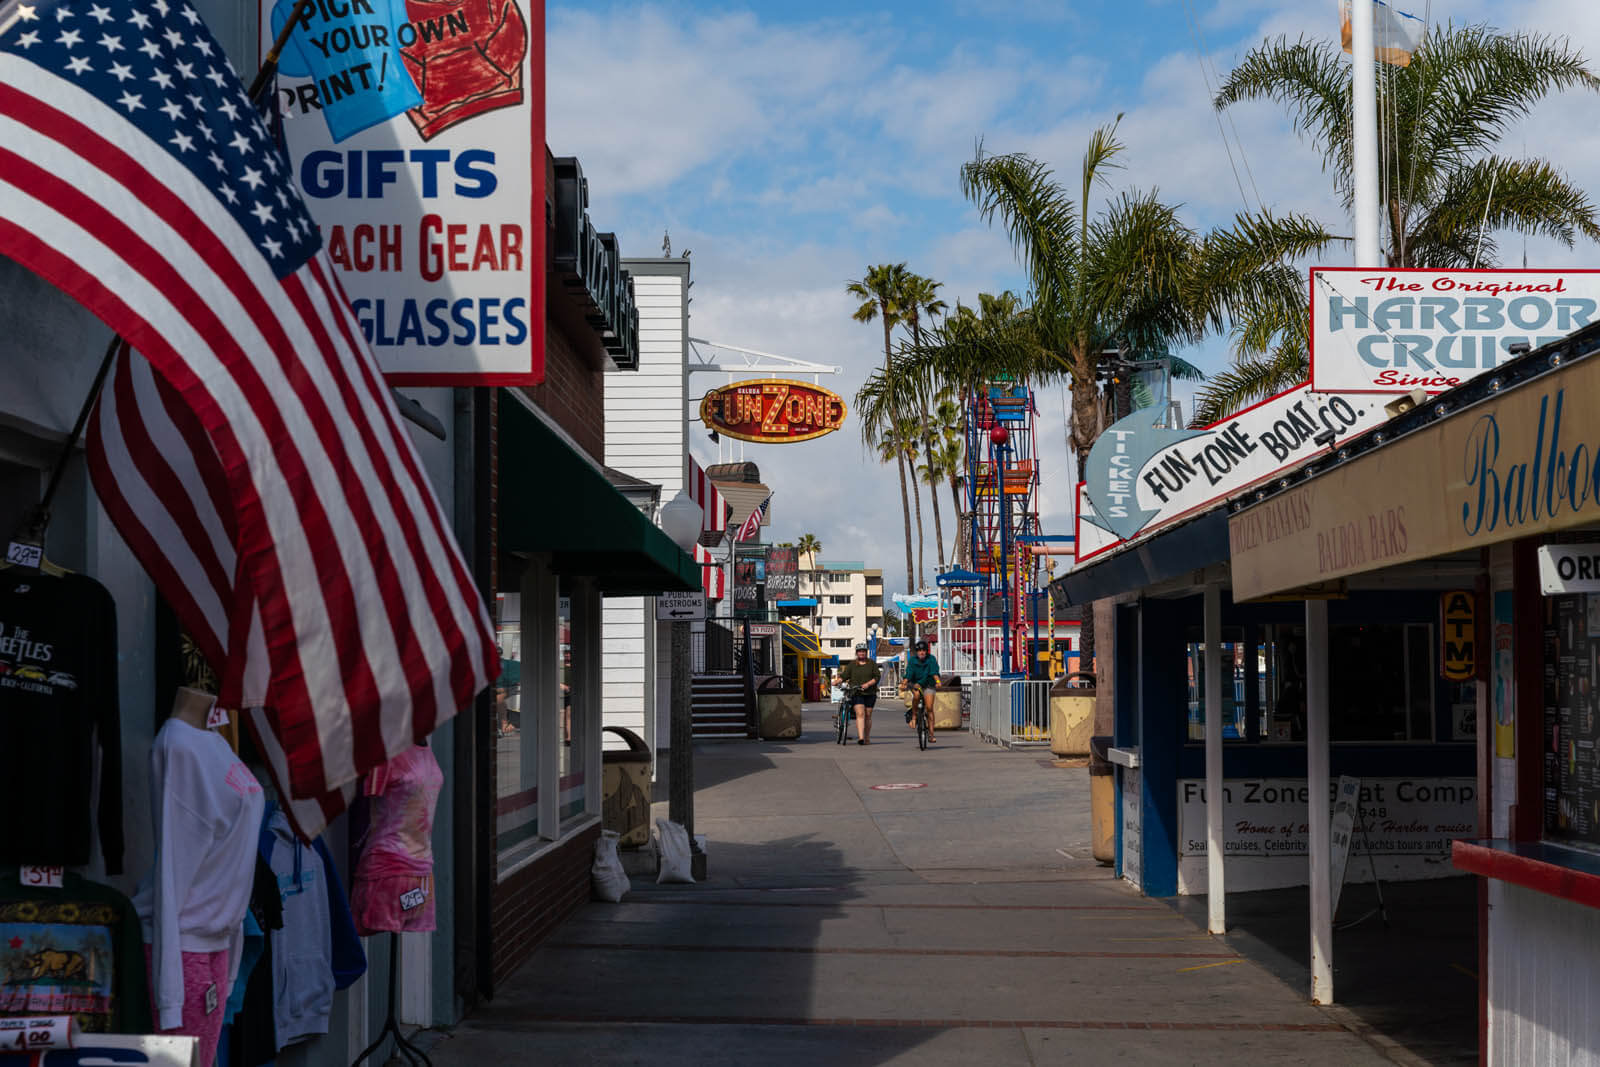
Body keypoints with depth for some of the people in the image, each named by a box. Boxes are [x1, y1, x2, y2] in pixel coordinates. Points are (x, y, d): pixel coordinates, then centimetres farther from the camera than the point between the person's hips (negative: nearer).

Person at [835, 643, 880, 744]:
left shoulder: (872, 664, 8)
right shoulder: (852, 664, 9)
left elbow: (877, 677, 0)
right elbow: (844, 676, 5)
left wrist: (868, 684, -15)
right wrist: (837, 681, -13)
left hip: (870, 693, 1)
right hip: (856, 693, -1)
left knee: (868, 716, 6)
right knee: (860, 714, -16)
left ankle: (867, 738, 18)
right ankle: (860, 737, -25)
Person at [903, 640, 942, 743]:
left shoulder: (931, 659, -12)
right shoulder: (913, 661, -9)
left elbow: (934, 672, -25)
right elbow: (908, 674, -20)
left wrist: (937, 681, -44)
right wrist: (904, 683, -38)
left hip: (928, 685, 0)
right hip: (915, 684, 0)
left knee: (929, 708, -12)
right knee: (916, 695, -35)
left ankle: (931, 734, -7)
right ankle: (913, 714, -10)